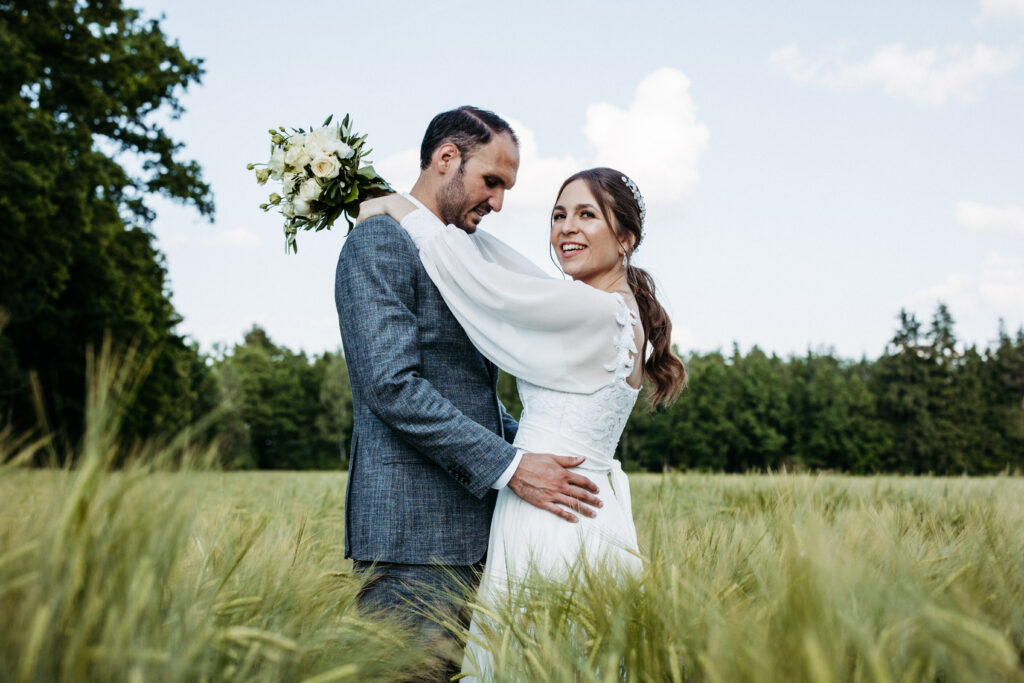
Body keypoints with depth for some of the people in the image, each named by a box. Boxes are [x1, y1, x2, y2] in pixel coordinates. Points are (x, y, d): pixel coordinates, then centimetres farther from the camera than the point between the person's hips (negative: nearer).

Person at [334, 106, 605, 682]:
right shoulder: (380, 245, -8)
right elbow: (392, 385, -19)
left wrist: (542, 455, 13)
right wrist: (510, 467, -20)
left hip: (467, 534, 9)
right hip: (411, 532, -9)